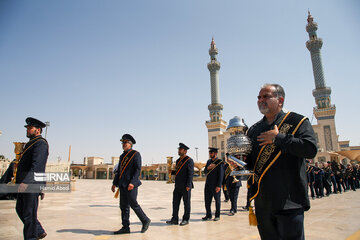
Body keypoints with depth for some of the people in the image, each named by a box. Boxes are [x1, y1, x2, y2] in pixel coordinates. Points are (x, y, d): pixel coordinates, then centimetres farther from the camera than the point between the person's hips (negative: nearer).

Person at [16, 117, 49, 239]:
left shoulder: (41, 143, -13)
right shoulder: (31, 143, 19)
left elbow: (36, 164, -25)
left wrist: (25, 182, -32)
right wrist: (21, 181, 24)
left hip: (32, 185, -10)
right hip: (24, 184, 10)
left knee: (29, 213, -1)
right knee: (20, 209, 16)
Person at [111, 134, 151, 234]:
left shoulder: (135, 154, -7)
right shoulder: (122, 156, 17)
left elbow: (138, 169, -15)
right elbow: (118, 171, 21)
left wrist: (132, 182, -23)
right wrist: (114, 183, 16)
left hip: (131, 185, -8)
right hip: (122, 185, 8)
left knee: (133, 204, -4)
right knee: (124, 206, 9)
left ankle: (145, 220, 14)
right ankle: (125, 227, 17)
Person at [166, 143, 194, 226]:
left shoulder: (189, 160, -8)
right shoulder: (178, 160, 16)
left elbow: (191, 173, -14)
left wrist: (188, 185, -20)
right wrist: (171, 171, 4)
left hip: (185, 186, -7)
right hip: (177, 186, 8)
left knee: (186, 203, 5)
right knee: (175, 202, 8)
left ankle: (186, 219, 16)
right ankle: (175, 219, 16)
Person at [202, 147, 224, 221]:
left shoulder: (220, 162, -8)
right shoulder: (208, 161, 12)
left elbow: (221, 174, -12)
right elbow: (205, 172, 12)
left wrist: (218, 186, -17)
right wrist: (208, 168, -11)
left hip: (215, 185, -6)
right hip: (208, 184, 6)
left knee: (217, 200, 7)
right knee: (207, 200, 8)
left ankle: (217, 216, 20)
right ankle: (208, 215, 21)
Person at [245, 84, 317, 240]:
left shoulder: (297, 121, -1)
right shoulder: (254, 130, 13)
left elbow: (311, 149, -18)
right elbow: (250, 161, 18)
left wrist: (278, 138, -15)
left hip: (289, 201, -5)